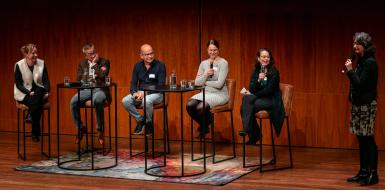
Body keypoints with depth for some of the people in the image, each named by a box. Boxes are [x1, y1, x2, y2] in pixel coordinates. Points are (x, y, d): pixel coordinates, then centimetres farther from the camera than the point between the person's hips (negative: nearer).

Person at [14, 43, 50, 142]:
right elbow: (18, 84, -6)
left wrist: (47, 92, -17)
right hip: (24, 94, -2)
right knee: (34, 103, -33)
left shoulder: (41, 63, 1)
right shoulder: (19, 65, -6)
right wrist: (29, 92, -20)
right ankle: (36, 132, -18)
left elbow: (46, 81, 1)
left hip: (39, 93, 2)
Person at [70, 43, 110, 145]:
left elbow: (102, 75, -11)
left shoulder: (104, 62, 6)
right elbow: (78, 79, 10)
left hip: (99, 89, -3)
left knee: (97, 101, -40)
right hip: (85, 89, 3)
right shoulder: (82, 64, 17)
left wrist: (94, 63, -6)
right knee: (73, 102, -28)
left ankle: (100, 129, -23)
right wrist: (93, 77, -2)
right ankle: (80, 128, -9)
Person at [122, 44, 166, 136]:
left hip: (155, 94, -4)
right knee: (125, 101, -21)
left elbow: (161, 86, -13)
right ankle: (140, 120, -1)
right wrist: (134, 93, -15)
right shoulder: (137, 66, 7)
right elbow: (133, 83, 9)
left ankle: (149, 123, -9)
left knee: (147, 101, -38)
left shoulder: (160, 66, -7)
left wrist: (145, 93, -24)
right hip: (140, 93, 5)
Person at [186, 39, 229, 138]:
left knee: (200, 107, -30)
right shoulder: (203, 63, 9)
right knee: (189, 105, -23)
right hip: (205, 93, 5)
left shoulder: (223, 63, -7)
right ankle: (204, 126, 5)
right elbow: (197, 83, 1)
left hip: (219, 94, -5)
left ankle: (205, 126, 5)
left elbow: (219, 84, -15)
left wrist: (205, 82, -4)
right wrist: (205, 74, -16)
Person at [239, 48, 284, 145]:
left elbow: (269, 90, -12)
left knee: (247, 99, -28)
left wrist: (253, 94, -13)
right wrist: (258, 80, -17)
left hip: (271, 101, -6)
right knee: (246, 103, -25)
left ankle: (247, 129, -23)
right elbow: (251, 89, 1)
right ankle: (254, 134, -10)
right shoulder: (256, 71, 10)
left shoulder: (274, 72, -5)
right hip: (259, 100, 6)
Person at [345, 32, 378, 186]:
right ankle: (363, 172, 19)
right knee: (361, 139, 12)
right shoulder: (361, 61, 13)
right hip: (358, 104, 9)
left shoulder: (370, 62, -14)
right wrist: (350, 71, 4)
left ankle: (373, 174, 0)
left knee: (368, 139, -5)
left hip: (367, 105, -9)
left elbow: (360, 83, -19)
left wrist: (350, 70, -14)